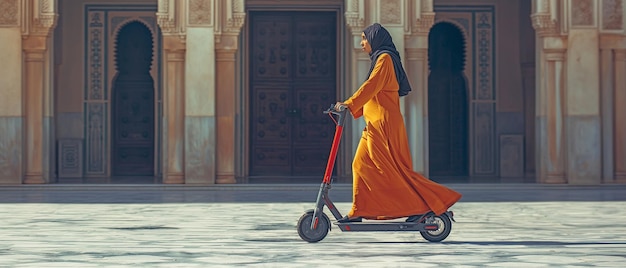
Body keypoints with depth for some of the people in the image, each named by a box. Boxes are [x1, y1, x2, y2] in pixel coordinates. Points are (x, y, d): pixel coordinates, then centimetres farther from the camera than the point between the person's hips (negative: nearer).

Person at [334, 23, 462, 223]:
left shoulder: (385, 58, -9)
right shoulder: (379, 59, 22)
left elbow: (371, 87, -20)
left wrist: (349, 104, -26)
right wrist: (350, 109, 12)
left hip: (385, 123, -10)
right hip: (375, 124, 10)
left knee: (394, 169, -7)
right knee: (361, 165, 6)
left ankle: (426, 205, -1)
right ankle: (358, 211, 7)